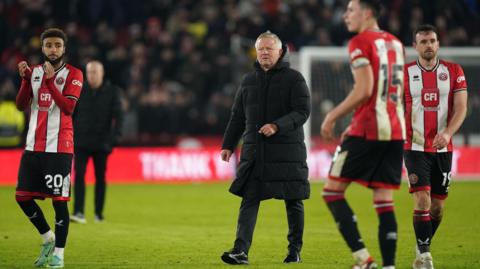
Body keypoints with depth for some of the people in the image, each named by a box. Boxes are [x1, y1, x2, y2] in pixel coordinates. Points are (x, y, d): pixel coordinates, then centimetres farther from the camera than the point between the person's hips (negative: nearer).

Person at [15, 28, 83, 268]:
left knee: (59, 199, -5)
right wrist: (25, 79, -9)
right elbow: (21, 105, 4)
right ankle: (47, 238, 24)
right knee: (22, 196, 4)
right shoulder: (34, 72, 12)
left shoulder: (73, 74, -3)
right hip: (33, 146, 5)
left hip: (59, 147, -5)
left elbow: (68, 107, -15)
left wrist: (50, 80, -21)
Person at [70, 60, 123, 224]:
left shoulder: (112, 92, 1)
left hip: (101, 143, 0)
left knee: (100, 178, 7)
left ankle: (99, 213, 18)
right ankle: (79, 213, -19)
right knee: (79, 175, -13)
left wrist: (114, 137, -11)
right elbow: (71, 114, 9)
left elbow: (117, 116, -1)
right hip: (81, 141, 0)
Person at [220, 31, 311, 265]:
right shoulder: (248, 81, 14)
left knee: (293, 202, 4)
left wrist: (277, 126, -24)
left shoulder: (294, 79, -1)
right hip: (254, 151, 3)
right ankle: (241, 251, -16)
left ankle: (295, 250, 16)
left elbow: (302, 112, -11)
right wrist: (228, 145, 12)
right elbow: (237, 116, 19)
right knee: (249, 200, -8)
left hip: (287, 151, -3)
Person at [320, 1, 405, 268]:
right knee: (384, 202, 6)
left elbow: (364, 91, -15)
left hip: (367, 130, -7)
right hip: (396, 131, 7)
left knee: (332, 191, 2)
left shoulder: (360, 43, -7)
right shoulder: (395, 43, 17)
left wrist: (332, 117, -5)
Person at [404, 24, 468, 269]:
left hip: (443, 148, 2)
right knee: (422, 200, -15)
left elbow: (460, 108, -6)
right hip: (415, 148, -2)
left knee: (438, 205, 8)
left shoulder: (454, 72, 2)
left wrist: (448, 133, -22)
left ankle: (423, 249, 27)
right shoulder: (405, 74, 1)